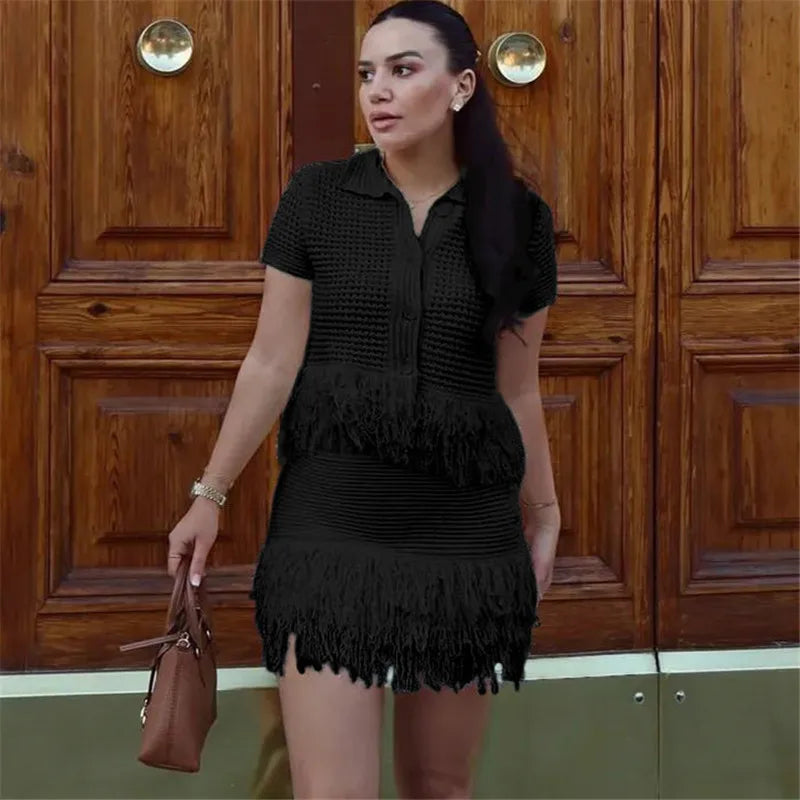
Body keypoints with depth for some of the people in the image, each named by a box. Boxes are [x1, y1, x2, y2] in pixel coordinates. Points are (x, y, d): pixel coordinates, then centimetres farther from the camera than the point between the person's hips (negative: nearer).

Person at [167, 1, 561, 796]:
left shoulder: (517, 217, 3)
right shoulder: (318, 196, -1)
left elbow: (518, 389, 10)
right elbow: (272, 361, 1)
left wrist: (543, 515, 14)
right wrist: (211, 493, 0)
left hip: (466, 528, 2)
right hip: (332, 521, -2)